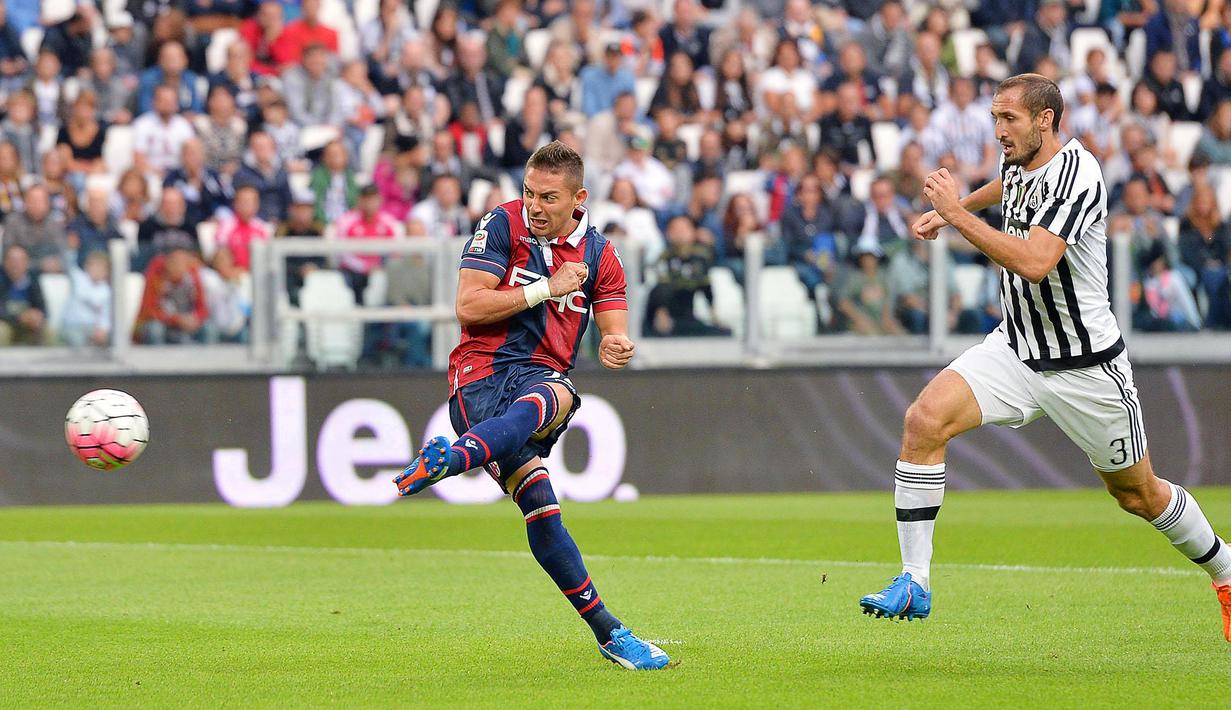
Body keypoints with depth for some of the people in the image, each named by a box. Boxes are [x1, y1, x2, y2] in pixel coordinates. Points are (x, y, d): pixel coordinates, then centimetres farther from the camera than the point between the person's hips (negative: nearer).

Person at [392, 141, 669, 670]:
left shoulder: (598, 254, 12)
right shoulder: (503, 225, 2)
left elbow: (616, 333, 12)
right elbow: (468, 307, -6)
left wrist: (615, 346, -13)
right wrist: (547, 289, -10)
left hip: (543, 375, 5)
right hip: (480, 377, -5)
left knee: (553, 400, -33)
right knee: (538, 500, -28)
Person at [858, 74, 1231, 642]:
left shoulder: (1075, 173, -22)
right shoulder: (1019, 161, 3)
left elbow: (1035, 262, -36)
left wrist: (958, 215, -31)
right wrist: (951, 207, 28)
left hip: (1086, 364, -6)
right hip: (1015, 350, 6)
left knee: (1139, 495, 9)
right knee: (924, 420, -18)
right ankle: (914, 584, -16)